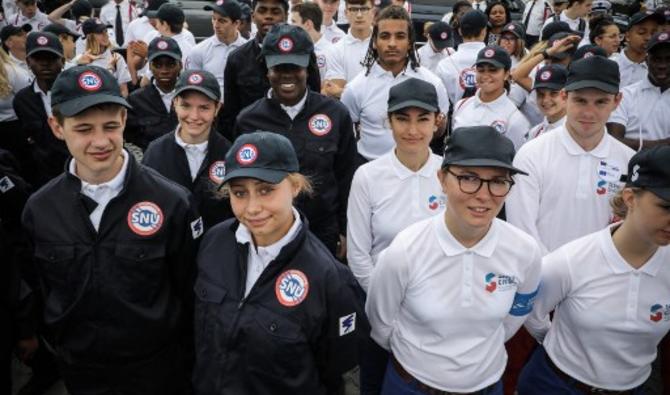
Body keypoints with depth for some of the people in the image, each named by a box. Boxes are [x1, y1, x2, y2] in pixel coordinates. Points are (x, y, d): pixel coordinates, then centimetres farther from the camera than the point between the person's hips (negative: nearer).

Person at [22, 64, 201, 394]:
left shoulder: (171, 202, -18)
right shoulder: (39, 208, -8)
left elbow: (190, 289, -7)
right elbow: (36, 289, 6)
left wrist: (181, 352, 0)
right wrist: (62, 345, 9)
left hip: (158, 366, -2)